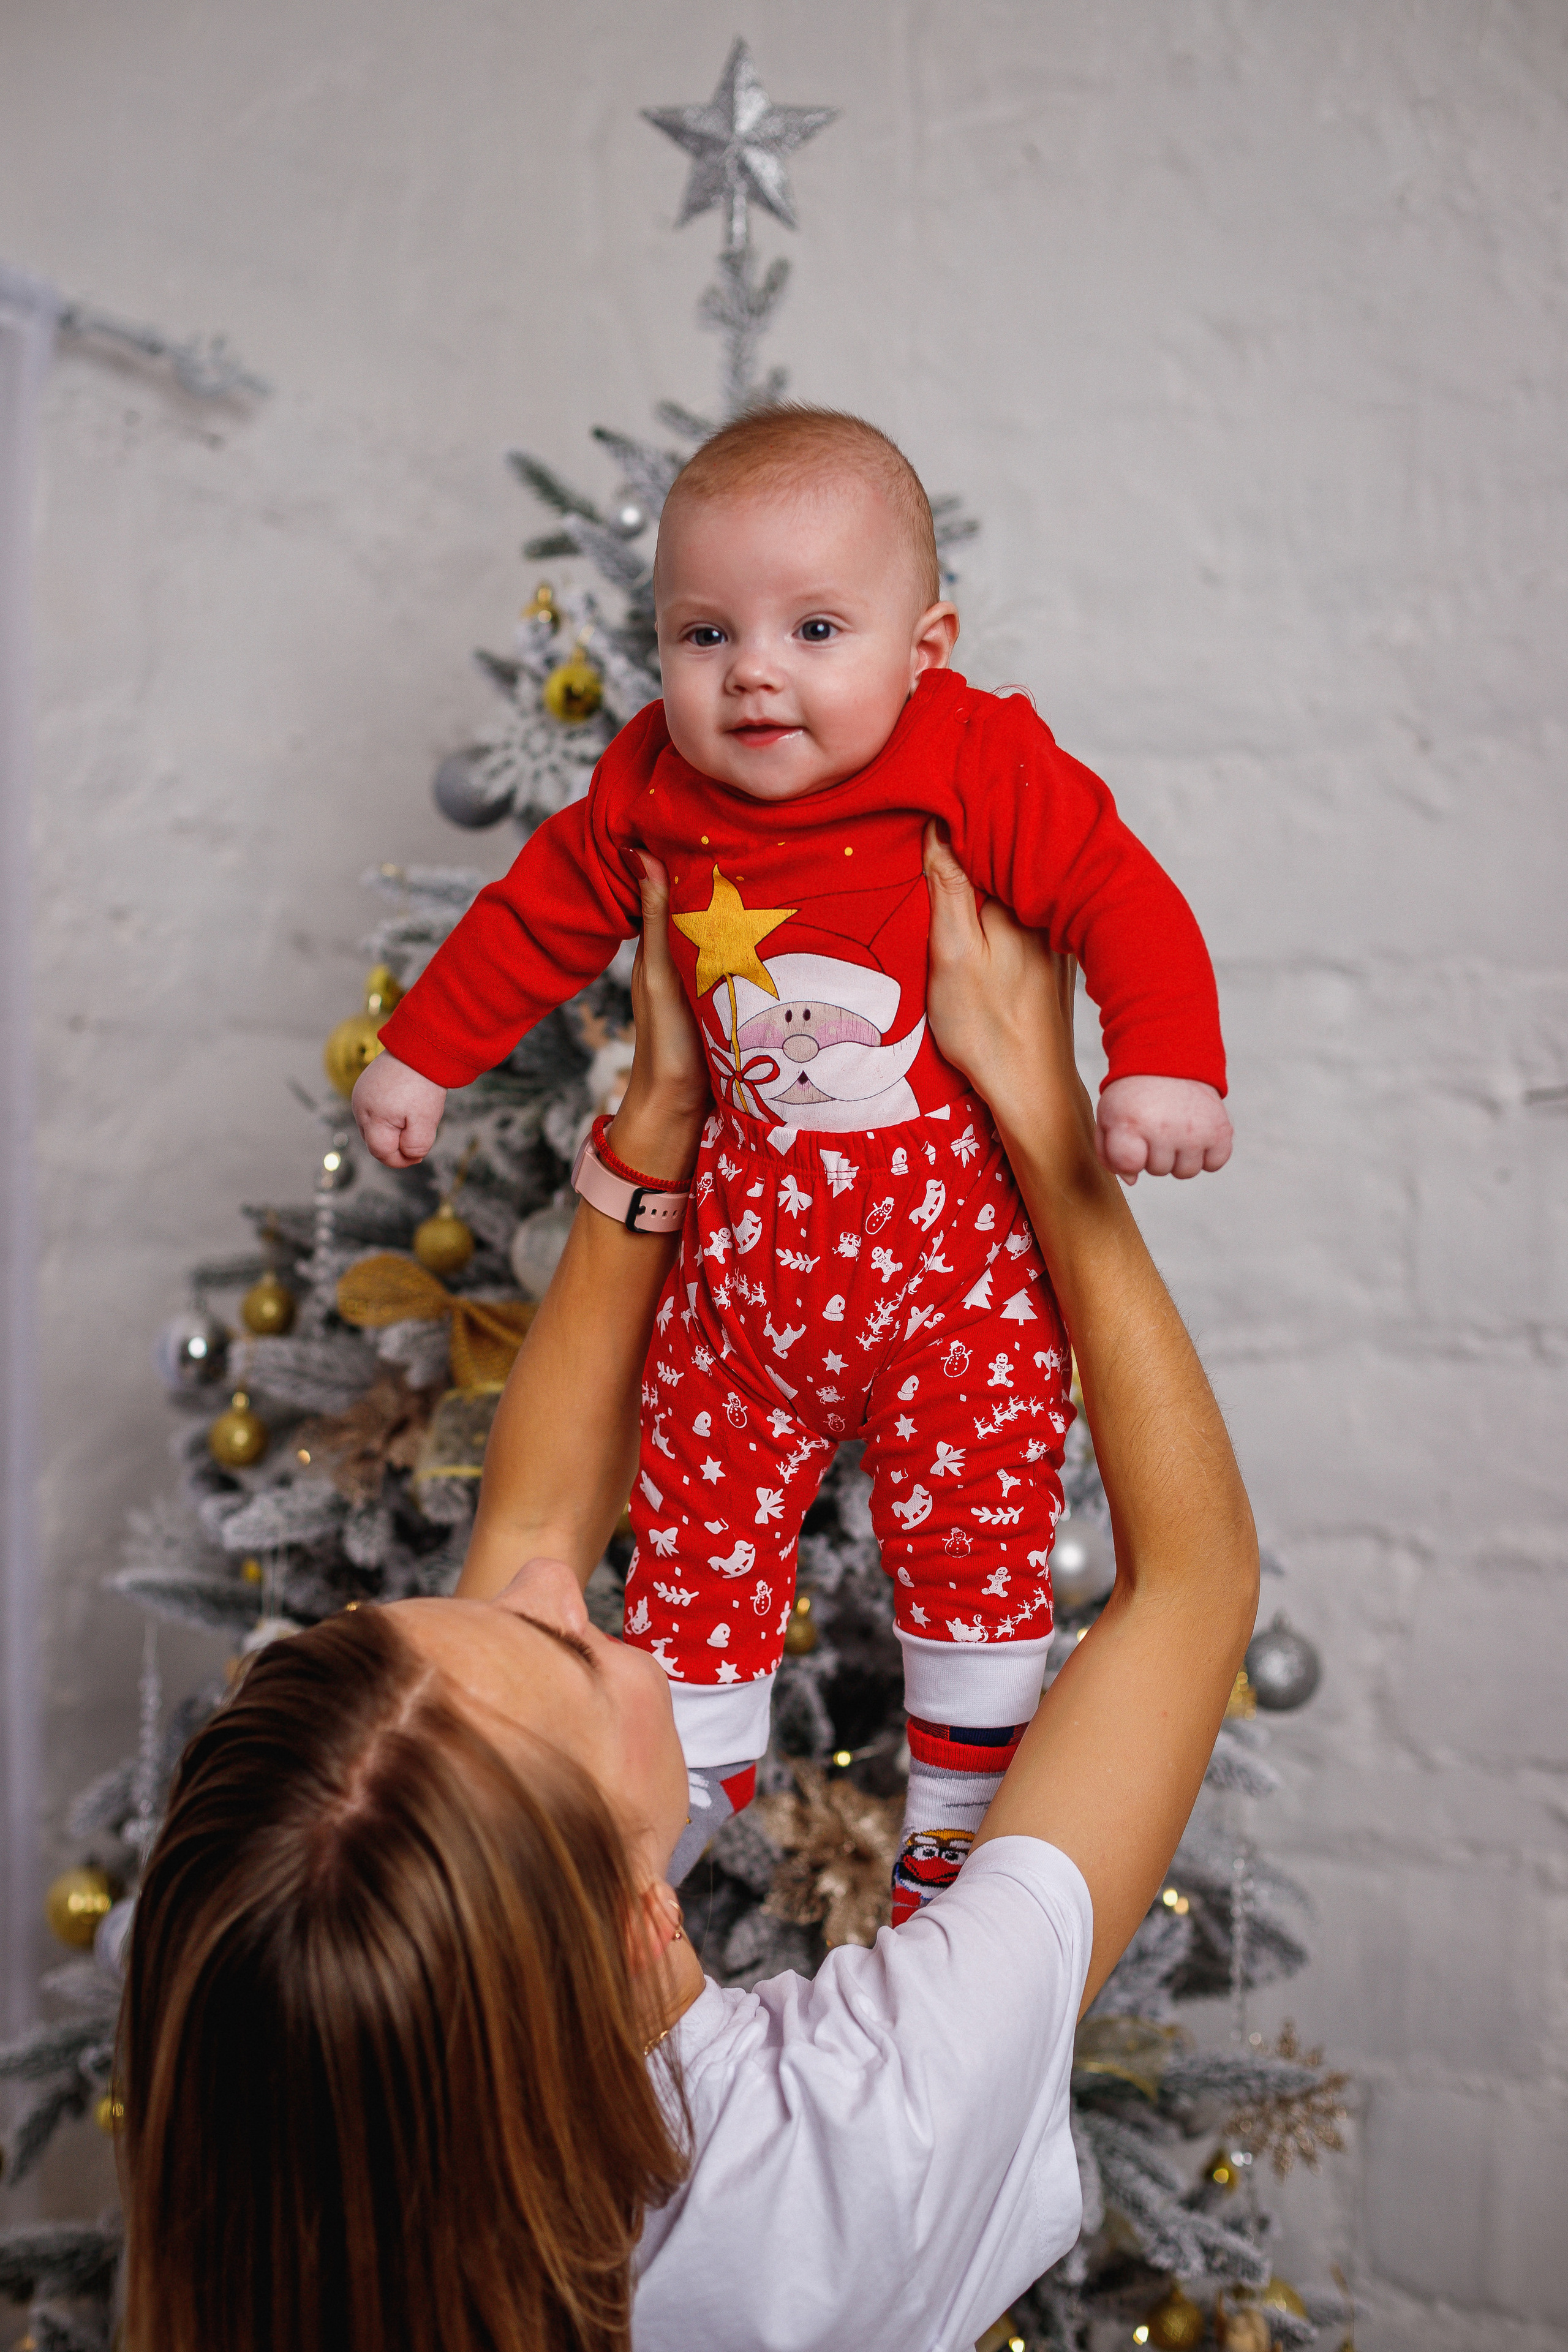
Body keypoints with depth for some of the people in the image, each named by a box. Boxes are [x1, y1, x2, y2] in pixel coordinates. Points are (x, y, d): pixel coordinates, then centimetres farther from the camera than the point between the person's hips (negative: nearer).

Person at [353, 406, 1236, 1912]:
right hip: (746, 1245, 4)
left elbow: (1119, 893, -16)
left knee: (972, 1539, 5)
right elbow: (543, 913, 12)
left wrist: (1164, 1060, -29)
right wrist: (421, 1052, 17)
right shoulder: (649, 791, -1)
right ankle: (693, 1772, 34)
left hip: (956, 1249, -3)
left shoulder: (977, 766, -15)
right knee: (700, 1517, 11)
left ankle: (958, 1813, 27)